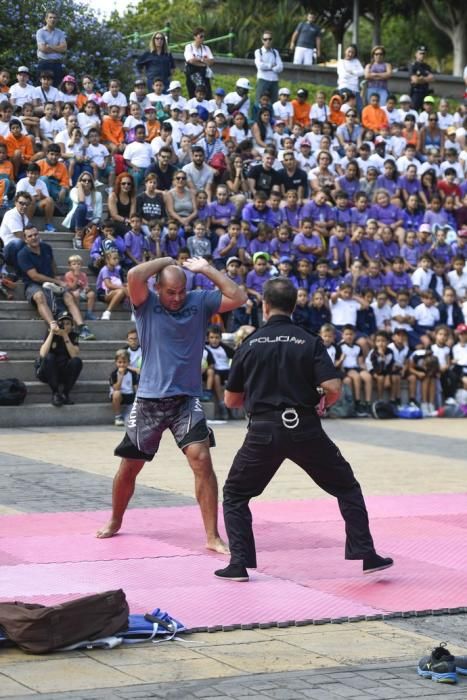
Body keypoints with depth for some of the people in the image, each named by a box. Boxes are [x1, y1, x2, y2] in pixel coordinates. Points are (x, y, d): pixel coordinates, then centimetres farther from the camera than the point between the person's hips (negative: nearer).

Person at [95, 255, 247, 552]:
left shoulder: (200, 302, 0)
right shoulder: (147, 305, -5)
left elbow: (238, 297, -13)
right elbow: (134, 275, -24)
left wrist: (206, 269, -9)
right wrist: (166, 261, -9)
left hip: (187, 399, 0)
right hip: (149, 400, 0)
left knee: (202, 461, -18)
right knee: (129, 468, 11)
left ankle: (212, 536, -13)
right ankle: (115, 522, 38)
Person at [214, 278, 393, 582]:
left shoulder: (249, 345, 2)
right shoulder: (310, 342, -1)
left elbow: (231, 400, 9)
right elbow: (334, 389, -11)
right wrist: (321, 403, 11)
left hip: (264, 431, 0)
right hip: (306, 429, 0)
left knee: (235, 495, 18)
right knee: (347, 488, 18)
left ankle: (240, 564, 8)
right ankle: (364, 555, 11)